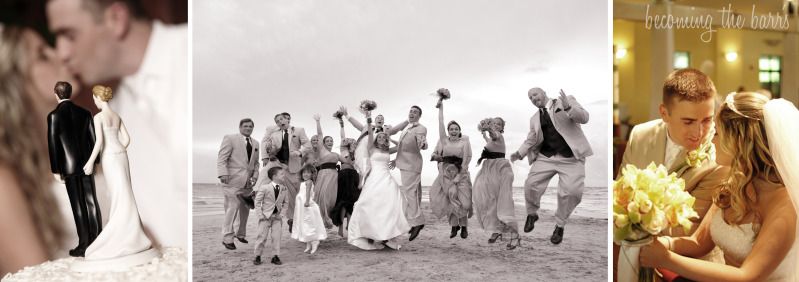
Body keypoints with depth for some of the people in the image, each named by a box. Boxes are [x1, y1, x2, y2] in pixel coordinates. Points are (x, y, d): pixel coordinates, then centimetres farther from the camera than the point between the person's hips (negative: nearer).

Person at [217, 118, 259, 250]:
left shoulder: (255, 143, 19)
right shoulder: (230, 139, 1)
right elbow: (221, 158, -6)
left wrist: (255, 175, 6)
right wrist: (223, 173, -18)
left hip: (247, 181, 6)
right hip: (233, 180, -6)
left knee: (245, 208, 10)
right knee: (233, 206, -11)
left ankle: (241, 234, 27)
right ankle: (227, 238, -4)